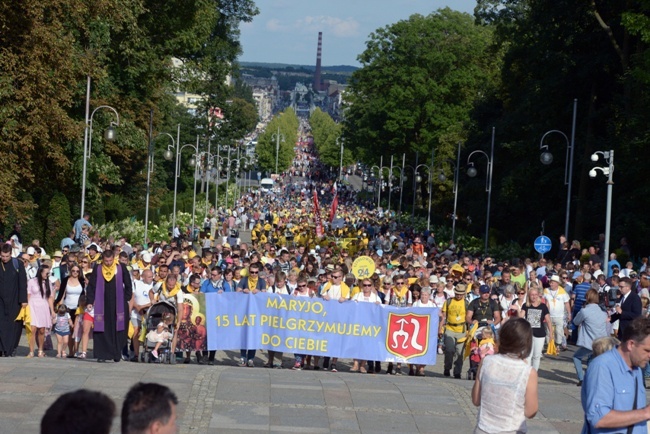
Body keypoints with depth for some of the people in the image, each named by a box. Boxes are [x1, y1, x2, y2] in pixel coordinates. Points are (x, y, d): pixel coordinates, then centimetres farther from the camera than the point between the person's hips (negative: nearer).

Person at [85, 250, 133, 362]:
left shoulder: (121, 268, 0)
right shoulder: (97, 269, 1)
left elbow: (128, 285, 8)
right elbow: (91, 286, 3)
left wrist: (126, 299, 3)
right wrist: (90, 301, -4)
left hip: (118, 305, 0)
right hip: (102, 305, 0)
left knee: (117, 330, 0)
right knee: (102, 330, -2)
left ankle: (117, 353, 8)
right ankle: (101, 354, 0)